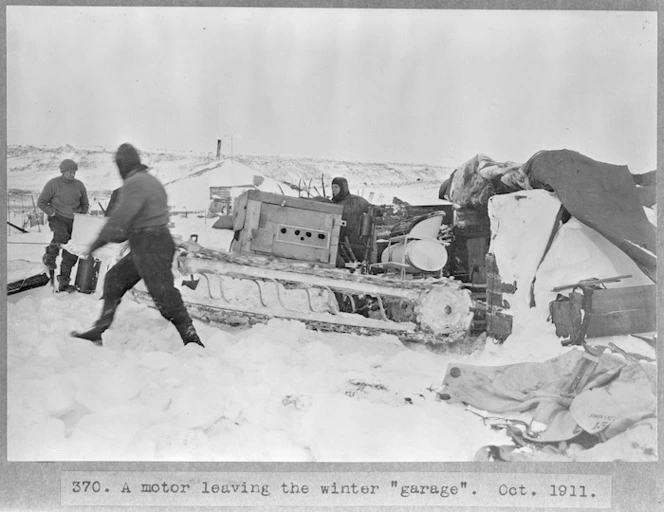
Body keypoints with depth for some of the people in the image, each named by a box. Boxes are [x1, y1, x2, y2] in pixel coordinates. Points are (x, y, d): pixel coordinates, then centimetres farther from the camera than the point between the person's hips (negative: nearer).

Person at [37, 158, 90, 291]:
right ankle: (49, 257, -5)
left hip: (74, 221, 4)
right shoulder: (53, 184, -4)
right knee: (62, 236, -35)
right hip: (58, 219, -4)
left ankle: (63, 282, 8)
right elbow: (41, 202, 1)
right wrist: (53, 213, -11)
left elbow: (85, 204, 20)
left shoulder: (79, 185, 8)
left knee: (71, 254, -2)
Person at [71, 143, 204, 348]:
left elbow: (120, 218, -20)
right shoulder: (151, 180, 15)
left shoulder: (134, 184, -15)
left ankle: (192, 342, -3)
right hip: (158, 241, 10)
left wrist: (99, 241, -9)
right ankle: (99, 331, 18)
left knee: (164, 296, -7)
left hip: (150, 247, -10)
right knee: (114, 279, 15)